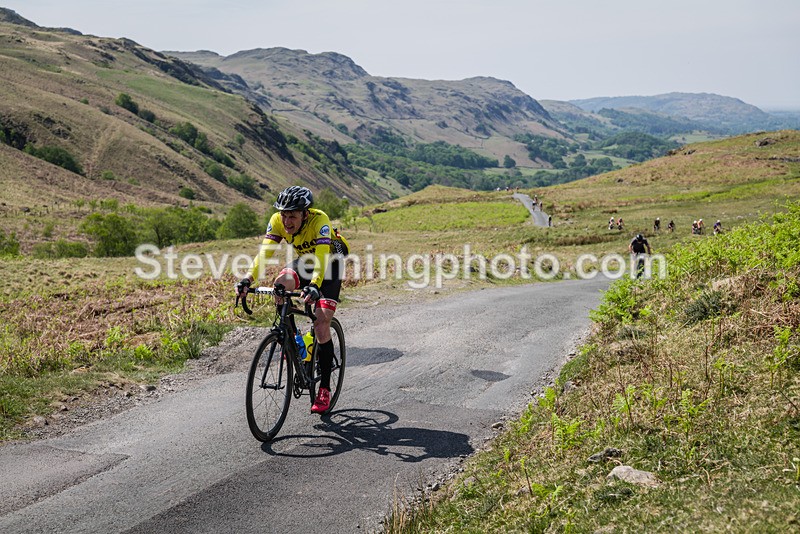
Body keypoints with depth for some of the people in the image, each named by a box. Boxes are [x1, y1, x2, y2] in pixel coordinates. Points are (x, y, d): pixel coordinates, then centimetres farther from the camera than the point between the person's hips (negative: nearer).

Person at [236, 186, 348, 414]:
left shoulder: (319, 220, -34)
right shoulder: (277, 220, -21)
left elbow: (321, 258, -45)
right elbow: (265, 251, -28)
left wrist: (314, 286, -62)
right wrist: (248, 279, -44)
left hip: (329, 264, -4)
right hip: (303, 260, 4)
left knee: (321, 326, -14)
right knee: (280, 285, -30)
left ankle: (324, 389, -4)